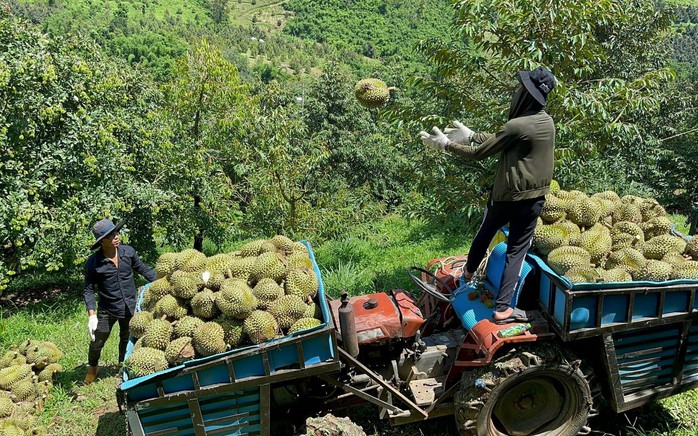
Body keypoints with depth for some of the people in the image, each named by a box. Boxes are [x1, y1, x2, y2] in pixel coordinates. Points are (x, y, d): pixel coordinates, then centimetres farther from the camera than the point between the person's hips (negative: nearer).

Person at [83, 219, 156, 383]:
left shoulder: (128, 252, -9)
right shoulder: (93, 263, -15)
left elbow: (143, 269, 6)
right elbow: (89, 290, -6)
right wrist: (91, 314, -12)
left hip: (130, 307, 2)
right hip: (107, 310, -2)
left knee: (127, 338, 21)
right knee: (97, 342, 11)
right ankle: (93, 367, 43)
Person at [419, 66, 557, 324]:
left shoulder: (516, 126, -20)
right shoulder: (547, 122, 3)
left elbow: (479, 153, -14)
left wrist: (446, 144, -5)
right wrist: (471, 134, 15)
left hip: (508, 195, -4)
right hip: (535, 198, 5)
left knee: (486, 233, 22)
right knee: (517, 250, 6)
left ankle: (469, 271, 47)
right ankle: (502, 308, 3)